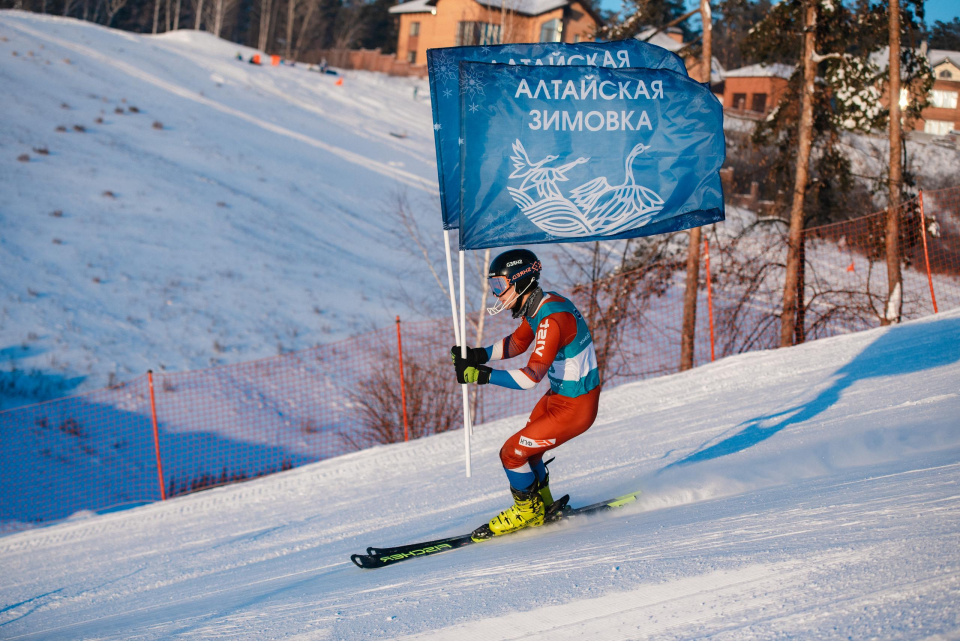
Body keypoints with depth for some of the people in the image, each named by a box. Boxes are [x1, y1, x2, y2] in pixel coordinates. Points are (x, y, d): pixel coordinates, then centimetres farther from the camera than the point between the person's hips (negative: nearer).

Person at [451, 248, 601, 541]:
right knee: (527, 449, 20)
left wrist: (481, 375, -37)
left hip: (574, 408, -9)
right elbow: (517, 343, 15)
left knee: (512, 453, -3)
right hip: (558, 395, 9)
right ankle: (542, 508, 38)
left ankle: (527, 510, 20)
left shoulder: (551, 319, -30)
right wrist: (478, 355, -1)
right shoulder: (538, 305, 0)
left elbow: (532, 377, -36)